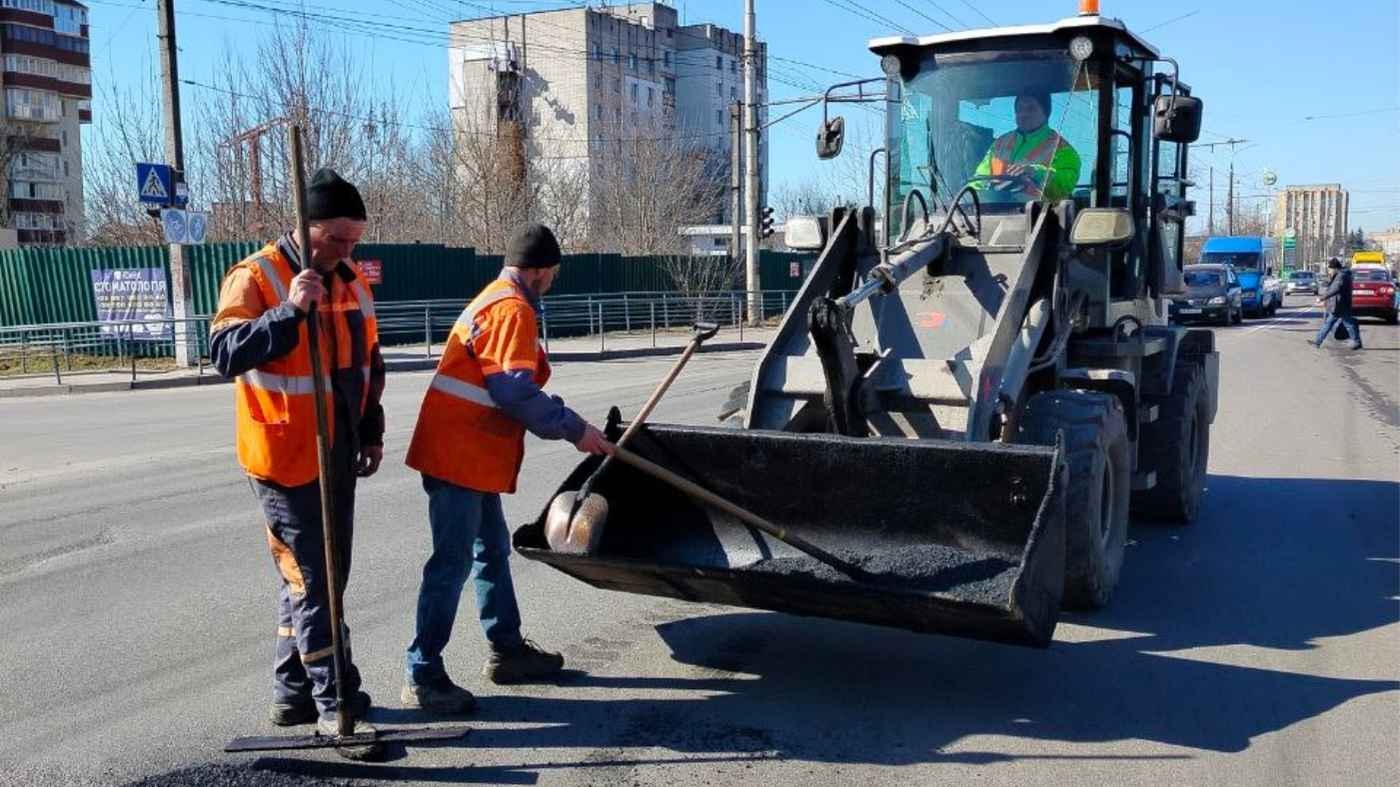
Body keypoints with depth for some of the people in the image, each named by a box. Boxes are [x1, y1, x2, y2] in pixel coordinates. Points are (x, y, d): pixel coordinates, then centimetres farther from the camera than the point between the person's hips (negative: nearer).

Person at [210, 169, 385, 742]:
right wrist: (290, 311, -33)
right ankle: (335, 703, 2)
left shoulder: (350, 281, 11)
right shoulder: (255, 278, -12)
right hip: (286, 458, -8)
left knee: (322, 576, 14)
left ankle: (294, 692, 26)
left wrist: (371, 432, 18)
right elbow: (226, 354, -24)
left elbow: (368, 361, 20)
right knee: (312, 580, -5)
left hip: (338, 456, 8)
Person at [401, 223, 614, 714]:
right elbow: (515, 391, -23)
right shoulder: (513, 310, -15)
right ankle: (422, 677, -1)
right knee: (452, 563, -7)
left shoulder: (495, 300, 18)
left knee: (492, 552, 17)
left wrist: (567, 427, 18)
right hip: (460, 456, -11)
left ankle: (507, 650, 29)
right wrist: (575, 429, -17)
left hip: (468, 454, 11)